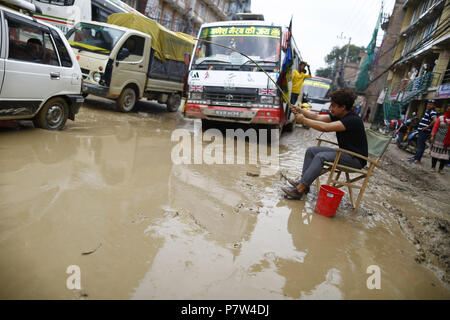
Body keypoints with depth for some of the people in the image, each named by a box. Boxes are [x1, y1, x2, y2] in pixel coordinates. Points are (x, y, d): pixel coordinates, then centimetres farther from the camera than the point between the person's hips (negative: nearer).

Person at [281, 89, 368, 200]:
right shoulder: (338, 116, 4)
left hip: (356, 159, -10)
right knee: (311, 151, 2)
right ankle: (303, 182, -1)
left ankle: (299, 190, -29)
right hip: (344, 152, 10)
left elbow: (325, 128, -33)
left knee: (321, 156, -29)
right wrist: (300, 110, -14)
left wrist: (303, 120, -26)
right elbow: (317, 117, -1)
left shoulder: (353, 120, -25)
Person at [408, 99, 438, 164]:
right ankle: (416, 157, 24)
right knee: (419, 144, 16)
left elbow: (435, 121, -29)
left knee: (421, 145, -7)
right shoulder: (427, 111, 18)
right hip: (421, 130, 10)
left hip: (425, 131, -10)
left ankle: (417, 159, -3)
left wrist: (427, 127, -23)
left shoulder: (433, 112, -14)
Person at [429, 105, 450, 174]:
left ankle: (441, 168, 13)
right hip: (438, 139, -2)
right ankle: (433, 167, 16)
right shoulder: (441, 118, 1)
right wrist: (432, 136, -10)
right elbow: (435, 127, -2)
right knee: (435, 152, 5)